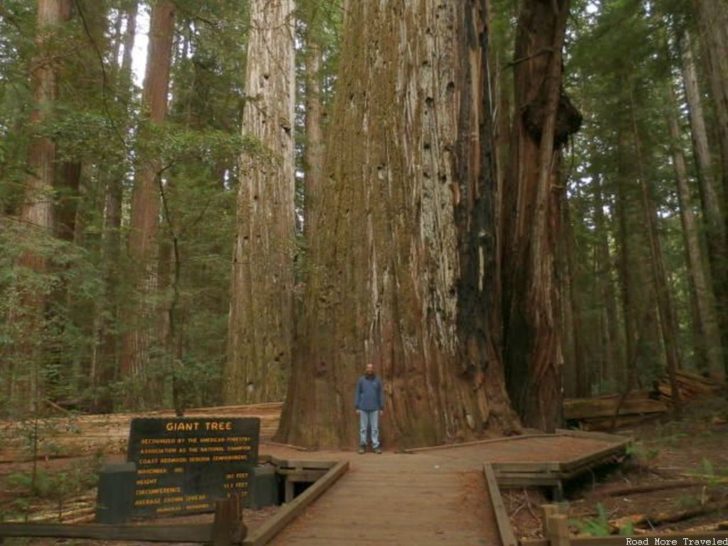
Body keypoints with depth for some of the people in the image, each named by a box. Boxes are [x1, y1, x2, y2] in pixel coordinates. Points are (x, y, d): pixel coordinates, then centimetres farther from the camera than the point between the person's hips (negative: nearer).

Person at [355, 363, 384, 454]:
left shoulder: (377, 380, 4)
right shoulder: (361, 380, 1)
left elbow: (380, 395, 6)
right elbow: (358, 394, 1)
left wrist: (382, 408, 2)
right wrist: (357, 407, -4)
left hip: (374, 408, 1)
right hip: (363, 408, -1)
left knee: (375, 428, 1)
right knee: (363, 428, 4)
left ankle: (376, 446, 5)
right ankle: (362, 446, 11)